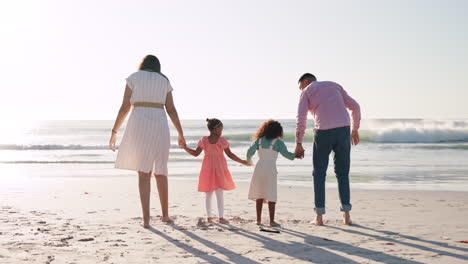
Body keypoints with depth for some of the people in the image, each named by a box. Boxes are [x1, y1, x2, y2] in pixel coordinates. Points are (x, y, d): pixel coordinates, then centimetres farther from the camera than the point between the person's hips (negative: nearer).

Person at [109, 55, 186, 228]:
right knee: (160, 171, 16)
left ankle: (146, 218, -7)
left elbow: (125, 108, 2)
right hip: (160, 127, 2)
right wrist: (181, 134, 13)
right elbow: (171, 110, 8)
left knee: (144, 172, 3)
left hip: (139, 126, -2)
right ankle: (165, 214, 22)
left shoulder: (133, 77, 8)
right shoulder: (164, 81, 16)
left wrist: (114, 132, 6)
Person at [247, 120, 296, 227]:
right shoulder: (278, 142, -2)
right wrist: (295, 155, 12)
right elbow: (286, 154, -5)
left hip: (259, 167, 3)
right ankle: (272, 221, -1)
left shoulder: (259, 140, 6)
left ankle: (258, 219, 12)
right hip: (270, 169, -3)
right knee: (271, 196, 0)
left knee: (259, 195, 11)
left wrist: (248, 161, 17)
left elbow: (250, 151, 0)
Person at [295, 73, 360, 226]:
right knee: (342, 173, 12)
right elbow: (355, 107, 18)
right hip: (343, 129, 3)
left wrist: (298, 144, 0)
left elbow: (301, 119, -1)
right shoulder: (334, 85, 25)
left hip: (324, 133, -3)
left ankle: (319, 217, 6)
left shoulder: (306, 92, 13)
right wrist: (355, 130, 25)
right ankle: (346, 215, 8)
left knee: (319, 174, 9)